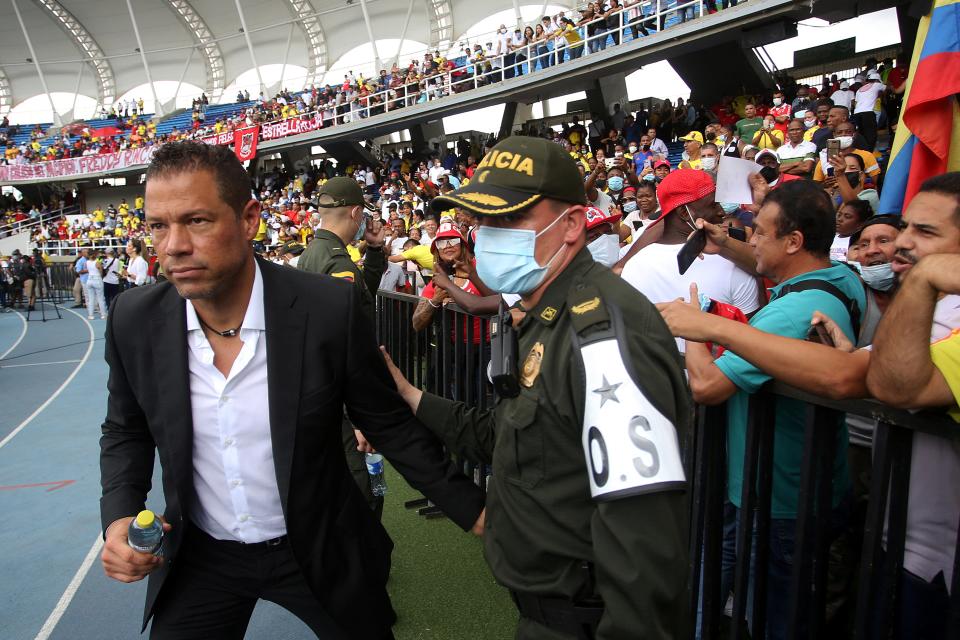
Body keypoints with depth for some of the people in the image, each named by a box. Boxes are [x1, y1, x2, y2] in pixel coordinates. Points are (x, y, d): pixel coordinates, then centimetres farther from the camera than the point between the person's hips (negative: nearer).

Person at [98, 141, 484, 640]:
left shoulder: (330, 309, -23)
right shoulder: (134, 319, -13)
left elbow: (389, 424, -11)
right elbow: (126, 431, 5)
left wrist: (472, 511, -9)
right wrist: (120, 518, -12)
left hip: (319, 550, -1)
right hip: (198, 556, 2)